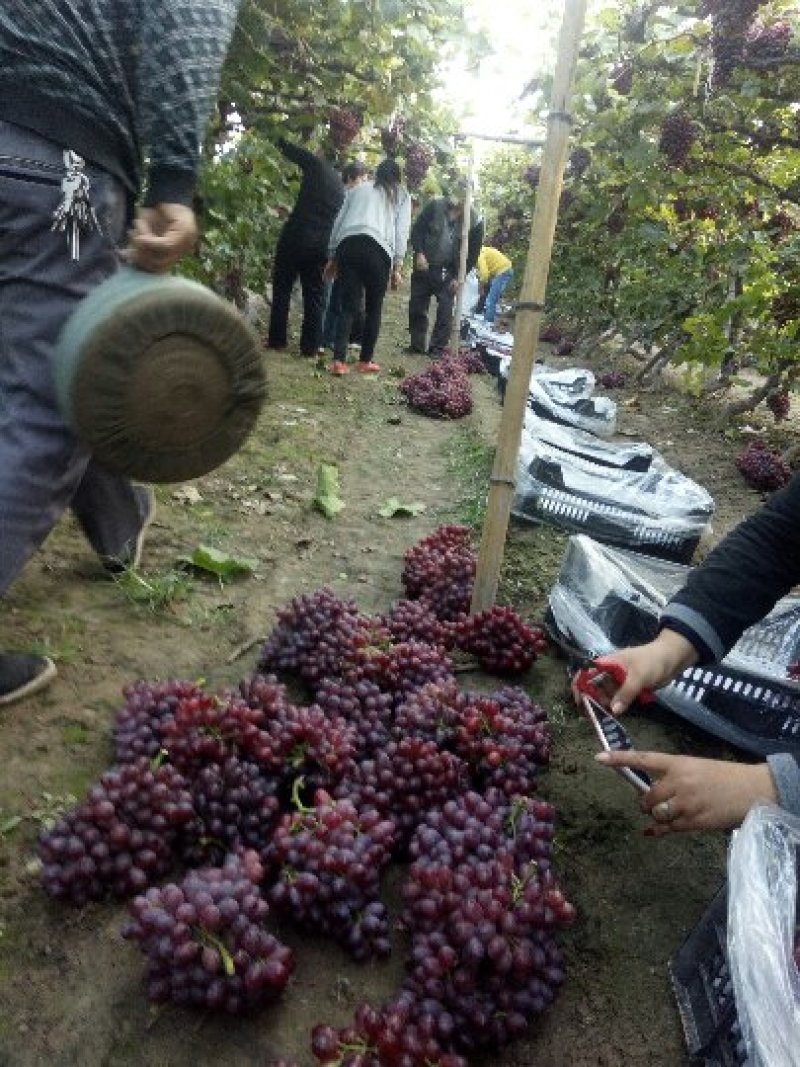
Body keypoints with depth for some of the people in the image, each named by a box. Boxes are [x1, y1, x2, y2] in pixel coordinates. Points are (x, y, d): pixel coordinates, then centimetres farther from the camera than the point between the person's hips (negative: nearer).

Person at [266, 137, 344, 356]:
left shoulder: (317, 166, 0)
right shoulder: (340, 186, 17)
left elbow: (287, 148, 5)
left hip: (295, 236, -5)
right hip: (321, 245, 5)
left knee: (282, 288, 5)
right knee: (315, 294, 8)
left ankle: (277, 339, 5)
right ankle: (310, 345, 6)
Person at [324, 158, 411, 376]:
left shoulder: (358, 189, 28)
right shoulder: (401, 195, 21)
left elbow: (338, 222, 22)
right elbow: (402, 231, 8)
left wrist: (333, 256, 23)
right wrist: (398, 265, 6)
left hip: (347, 245, 3)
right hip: (377, 248, -3)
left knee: (349, 306, 4)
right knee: (373, 308, 11)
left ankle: (338, 361, -7)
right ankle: (365, 360, 14)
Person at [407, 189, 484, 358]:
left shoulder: (475, 222, -11)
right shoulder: (435, 206, -12)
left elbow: (472, 254, -5)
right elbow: (417, 229, -4)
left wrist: (459, 277, -10)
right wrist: (419, 253, -16)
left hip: (448, 273, -1)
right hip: (424, 266, 2)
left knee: (444, 312, -3)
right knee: (416, 306, 7)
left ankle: (437, 348, 6)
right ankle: (417, 344, 21)